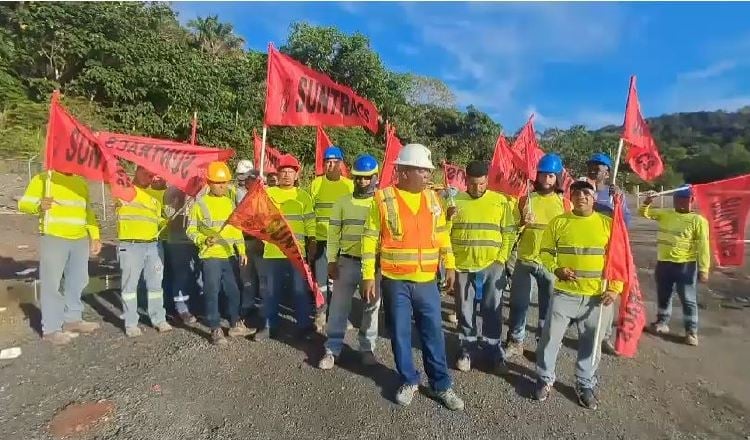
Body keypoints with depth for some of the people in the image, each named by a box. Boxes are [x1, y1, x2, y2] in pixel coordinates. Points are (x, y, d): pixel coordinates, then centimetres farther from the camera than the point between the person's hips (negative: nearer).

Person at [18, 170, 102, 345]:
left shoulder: (81, 182, 15)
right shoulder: (43, 178, 0)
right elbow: (23, 203, -3)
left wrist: (95, 237, 15)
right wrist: (39, 205, -26)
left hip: (80, 240, 6)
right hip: (53, 239, -5)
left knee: (78, 281, 13)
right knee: (52, 284, -1)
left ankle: (72, 319, 28)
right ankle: (51, 329, 8)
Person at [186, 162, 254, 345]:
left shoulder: (230, 202, 10)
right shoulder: (200, 204, -5)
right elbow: (191, 230, -3)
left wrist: (241, 250, 11)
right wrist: (204, 240, -21)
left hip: (230, 255, 5)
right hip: (210, 256, -5)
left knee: (233, 291, 12)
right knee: (212, 293, 2)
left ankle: (236, 325, 26)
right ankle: (216, 330, 14)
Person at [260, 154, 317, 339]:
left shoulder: (303, 196, 8)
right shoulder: (268, 193, 6)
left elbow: (310, 222, 7)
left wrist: (312, 243, 2)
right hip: (272, 252, 0)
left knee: (300, 290, 6)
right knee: (271, 291, 10)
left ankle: (304, 325, 20)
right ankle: (270, 326, 25)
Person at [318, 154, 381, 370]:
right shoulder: (342, 202, 4)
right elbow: (333, 234, 5)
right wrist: (332, 261, -1)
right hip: (347, 262, 1)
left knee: (371, 307, 12)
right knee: (338, 307, 6)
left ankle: (367, 348, 28)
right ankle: (332, 350, 20)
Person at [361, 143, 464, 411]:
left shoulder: (432, 198, 5)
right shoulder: (384, 198, -7)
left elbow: (441, 234, 13)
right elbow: (371, 238, -5)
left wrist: (449, 265, 9)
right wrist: (368, 276, -7)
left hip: (426, 281, 3)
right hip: (395, 281, -2)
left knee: (434, 333, 11)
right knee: (400, 333, 11)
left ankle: (442, 385, 27)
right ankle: (409, 381, 31)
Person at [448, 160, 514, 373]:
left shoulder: (500, 201, 2)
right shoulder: (455, 200, 1)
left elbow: (508, 233, 4)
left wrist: (501, 259, -3)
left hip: (492, 266, 0)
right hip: (462, 266, 0)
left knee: (492, 310, 10)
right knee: (465, 310, 11)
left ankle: (495, 350, 26)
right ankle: (466, 350, 27)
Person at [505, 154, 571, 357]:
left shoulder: (564, 203, 2)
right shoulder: (526, 199, 4)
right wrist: (522, 223, -13)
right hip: (525, 260, 1)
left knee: (548, 306, 11)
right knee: (518, 303, 5)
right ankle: (515, 342, 22)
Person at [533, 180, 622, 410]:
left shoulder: (608, 224, 1)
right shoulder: (558, 222, 0)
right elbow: (546, 252, 3)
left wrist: (614, 288, -5)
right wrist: (557, 270, -15)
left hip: (597, 296, 1)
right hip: (564, 293, -1)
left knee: (590, 343, 13)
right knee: (550, 337, 4)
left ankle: (585, 385, 33)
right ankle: (545, 379, 25)